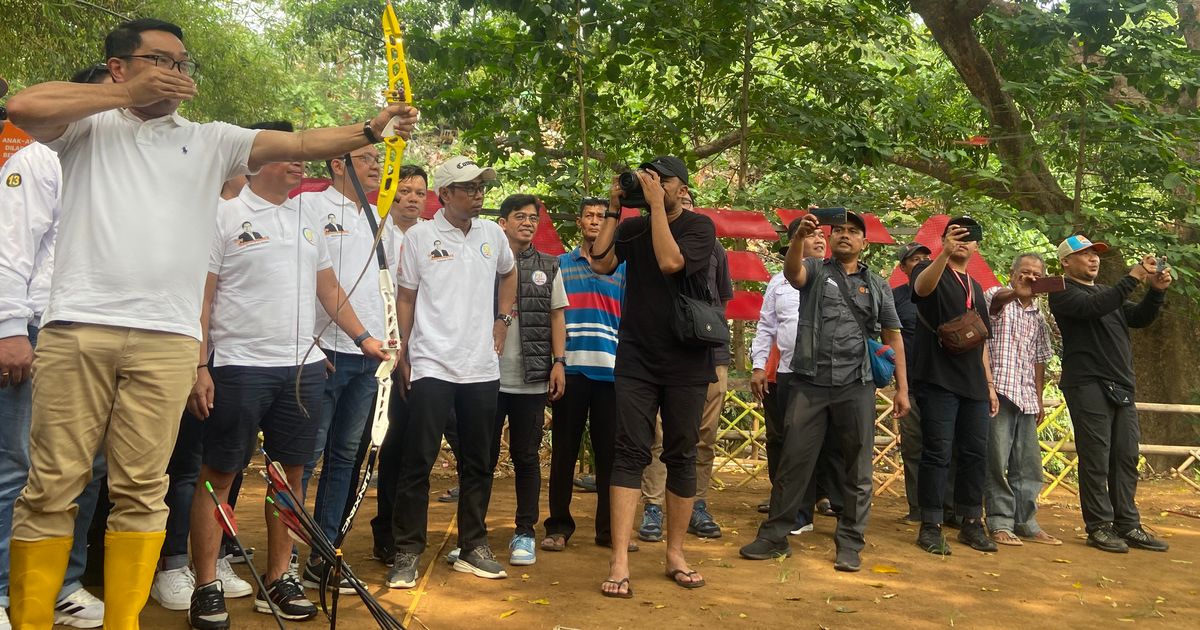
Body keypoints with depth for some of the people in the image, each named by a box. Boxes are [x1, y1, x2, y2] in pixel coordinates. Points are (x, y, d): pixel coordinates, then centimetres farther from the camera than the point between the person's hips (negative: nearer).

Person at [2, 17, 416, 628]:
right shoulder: (90, 124, 12)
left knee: (141, 490, 3)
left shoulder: (209, 140, 16)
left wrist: (370, 129, -11)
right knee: (52, 485, 1)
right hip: (78, 326, -1)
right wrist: (128, 95, -2)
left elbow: (299, 144, 4)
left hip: (167, 337, 2)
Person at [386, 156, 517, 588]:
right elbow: (406, 298, 2)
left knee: (478, 463, 11)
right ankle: (407, 553, 7)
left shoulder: (493, 234, 9)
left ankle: (473, 547, 22)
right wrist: (403, 357, -2)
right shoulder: (419, 236, -2)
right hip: (431, 367, -4)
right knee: (417, 462, -3)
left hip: (482, 369, 4)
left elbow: (509, 274, 28)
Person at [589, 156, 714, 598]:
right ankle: (619, 561, -8)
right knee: (630, 453, -6)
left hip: (685, 361, -1)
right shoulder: (633, 227, 9)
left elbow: (670, 261, -18)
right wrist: (613, 209, -5)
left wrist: (656, 204, -15)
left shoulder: (700, 226, 0)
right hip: (636, 359, 1)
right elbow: (601, 263, -7)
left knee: (681, 456, 6)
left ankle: (675, 553, 19)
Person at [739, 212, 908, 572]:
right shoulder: (815, 271, 9)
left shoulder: (876, 286, 14)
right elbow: (792, 272, -15)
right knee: (793, 461, 1)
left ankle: (850, 543, 14)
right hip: (809, 383, -1)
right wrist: (799, 236, -35)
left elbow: (893, 337, 14)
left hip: (856, 386, 2)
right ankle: (774, 536, 10)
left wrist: (902, 388, 7)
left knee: (858, 468, 4)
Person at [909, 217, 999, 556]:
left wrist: (990, 384, 18)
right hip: (939, 380, -6)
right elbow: (922, 287, -25)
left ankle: (971, 522, 16)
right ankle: (930, 525, -1)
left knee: (975, 454, 7)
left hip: (974, 385, 7)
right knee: (937, 453, -6)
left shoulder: (975, 287, 22)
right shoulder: (931, 271, 2)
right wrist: (945, 254, -42)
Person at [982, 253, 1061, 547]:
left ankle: (1026, 523, 15)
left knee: (1028, 463, 7)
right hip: (999, 389, -6)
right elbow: (996, 299, -24)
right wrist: (1016, 291, -47)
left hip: (1026, 397, 6)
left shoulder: (1038, 317, 20)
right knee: (998, 461, -6)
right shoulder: (998, 296, 2)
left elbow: (1039, 359, 23)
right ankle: (1000, 523, -1)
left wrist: (1039, 398, 16)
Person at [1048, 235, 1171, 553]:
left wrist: (1156, 290, 0)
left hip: (1121, 388, 7)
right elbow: (1094, 307, -19)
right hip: (1088, 386, -7)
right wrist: (1133, 277, -19)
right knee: (1096, 460, -5)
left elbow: (1139, 318, 16)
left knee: (1126, 458, 6)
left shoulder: (1108, 292, 24)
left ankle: (1128, 526, 11)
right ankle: (1099, 527, 0)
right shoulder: (1064, 292, 0)